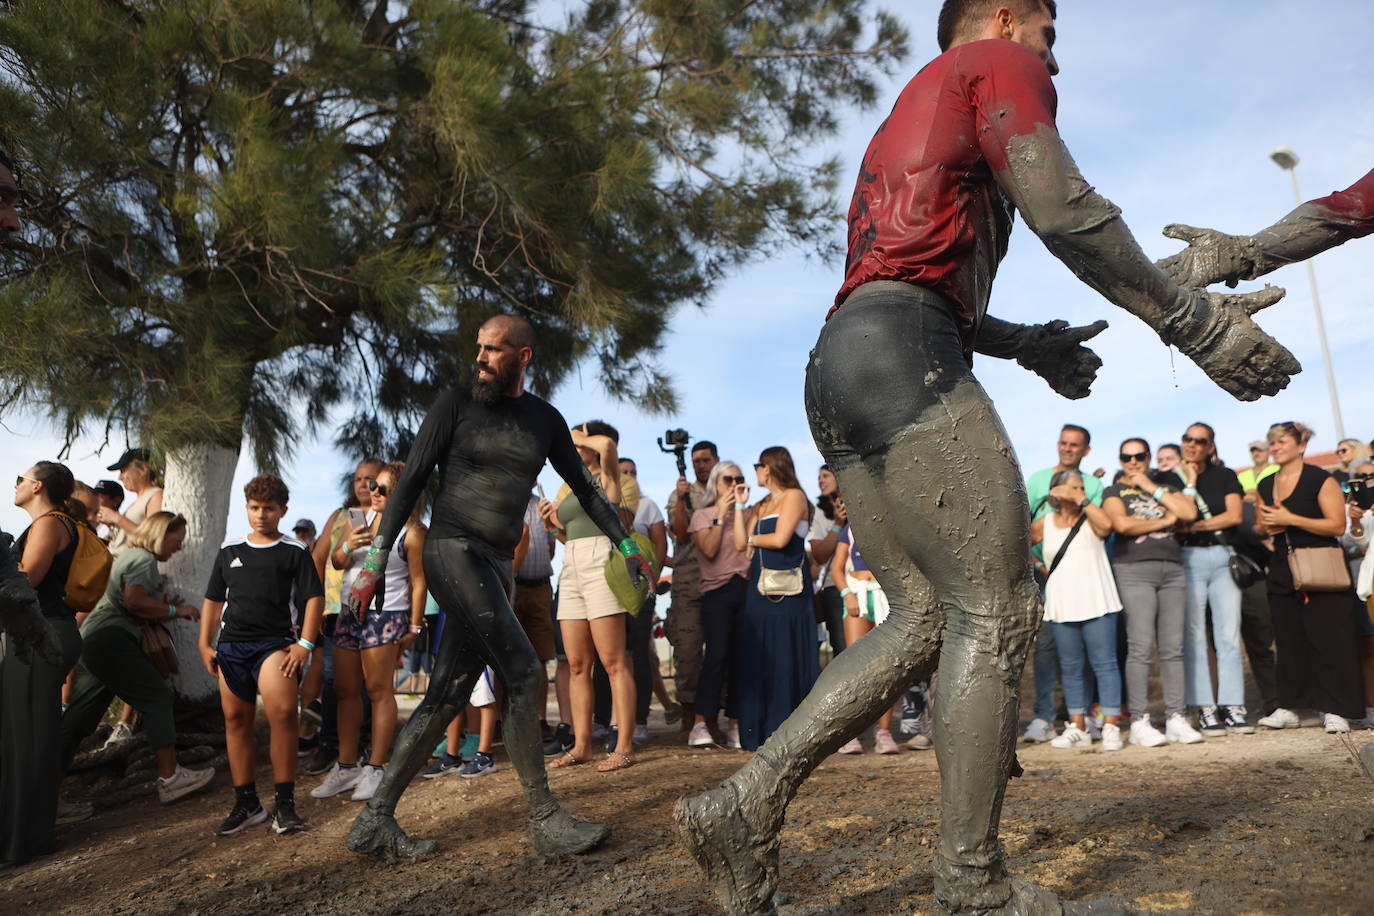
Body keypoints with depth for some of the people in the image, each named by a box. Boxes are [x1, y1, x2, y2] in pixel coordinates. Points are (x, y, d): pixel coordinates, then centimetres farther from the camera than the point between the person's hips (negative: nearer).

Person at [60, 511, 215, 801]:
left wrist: (167, 609, 15)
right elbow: (134, 601, -22)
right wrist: (174, 611, -11)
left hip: (90, 640, 11)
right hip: (112, 639, -11)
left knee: (78, 718, 11)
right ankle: (170, 778, -7)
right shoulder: (144, 560, -7)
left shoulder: (129, 556, 26)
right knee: (158, 698, -7)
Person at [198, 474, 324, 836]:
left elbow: (314, 598, 1)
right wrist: (205, 644, 12)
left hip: (276, 641, -4)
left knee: (283, 712, -22)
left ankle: (284, 802, -13)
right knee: (236, 719, 7)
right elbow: (212, 600, 20)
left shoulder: (294, 551, 4)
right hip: (232, 644, 5)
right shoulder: (229, 551, 16)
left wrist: (304, 644, -8)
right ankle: (246, 803, 18)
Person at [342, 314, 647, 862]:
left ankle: (375, 821, 12)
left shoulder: (545, 420, 13)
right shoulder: (455, 405, 0)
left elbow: (583, 487, 19)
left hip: (496, 567, 6)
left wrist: (625, 543, 13)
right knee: (523, 674, -16)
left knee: (448, 696, 3)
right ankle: (547, 821, -8)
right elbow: (411, 482, -2)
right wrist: (375, 559, -7)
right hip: (452, 550, -5)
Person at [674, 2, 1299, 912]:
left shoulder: (903, 123, 37)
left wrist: (1026, 344, 26)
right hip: (901, 360, -10)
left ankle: (745, 803, 1)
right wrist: (1196, 322, -2)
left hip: (838, 373, 10)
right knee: (998, 611, -6)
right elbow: (1066, 212, -7)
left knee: (925, 619, 7)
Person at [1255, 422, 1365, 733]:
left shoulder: (1321, 480, -6)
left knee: (1328, 640, -6)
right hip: (1282, 573, 6)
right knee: (1288, 641, 7)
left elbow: (1338, 525, -14)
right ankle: (1288, 707, 11)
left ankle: (1336, 710, -1)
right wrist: (1268, 527, 3)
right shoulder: (1266, 486, 13)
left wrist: (1290, 519, -17)